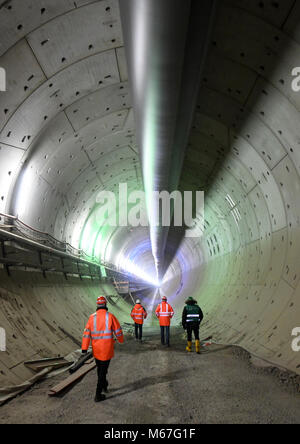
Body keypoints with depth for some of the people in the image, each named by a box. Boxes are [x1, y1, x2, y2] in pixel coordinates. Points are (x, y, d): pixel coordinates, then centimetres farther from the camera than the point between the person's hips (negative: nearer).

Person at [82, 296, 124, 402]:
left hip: (96, 349, 4)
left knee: (100, 369, 23)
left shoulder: (92, 317, -3)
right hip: (107, 349, -4)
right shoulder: (110, 316, -11)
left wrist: (84, 349, -5)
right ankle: (98, 395, 5)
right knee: (103, 371, 4)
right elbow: (118, 331, -4)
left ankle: (104, 385, 45)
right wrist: (121, 340, 17)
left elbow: (87, 333, -7)